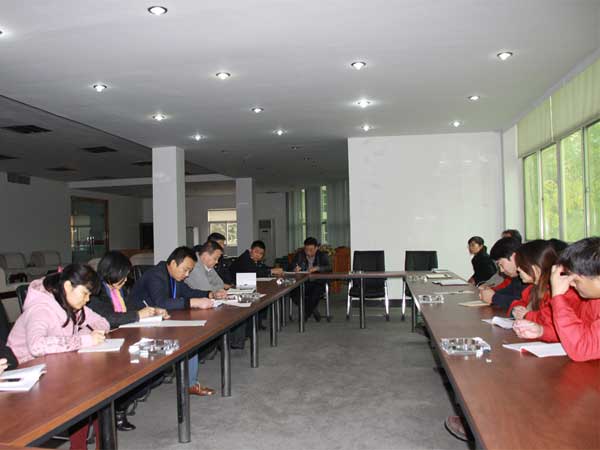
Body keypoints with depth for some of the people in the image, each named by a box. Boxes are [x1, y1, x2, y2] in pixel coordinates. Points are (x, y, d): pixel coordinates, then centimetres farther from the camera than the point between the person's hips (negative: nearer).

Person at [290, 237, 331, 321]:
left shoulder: (322, 255, 3)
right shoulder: (299, 255, 8)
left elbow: (329, 268, -12)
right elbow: (292, 265, -2)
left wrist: (317, 268, -30)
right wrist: (295, 268, -26)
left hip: (317, 283, -2)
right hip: (302, 282, 2)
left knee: (314, 297, -33)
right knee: (296, 298, -25)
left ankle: (305, 314, -2)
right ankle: (313, 309, 3)